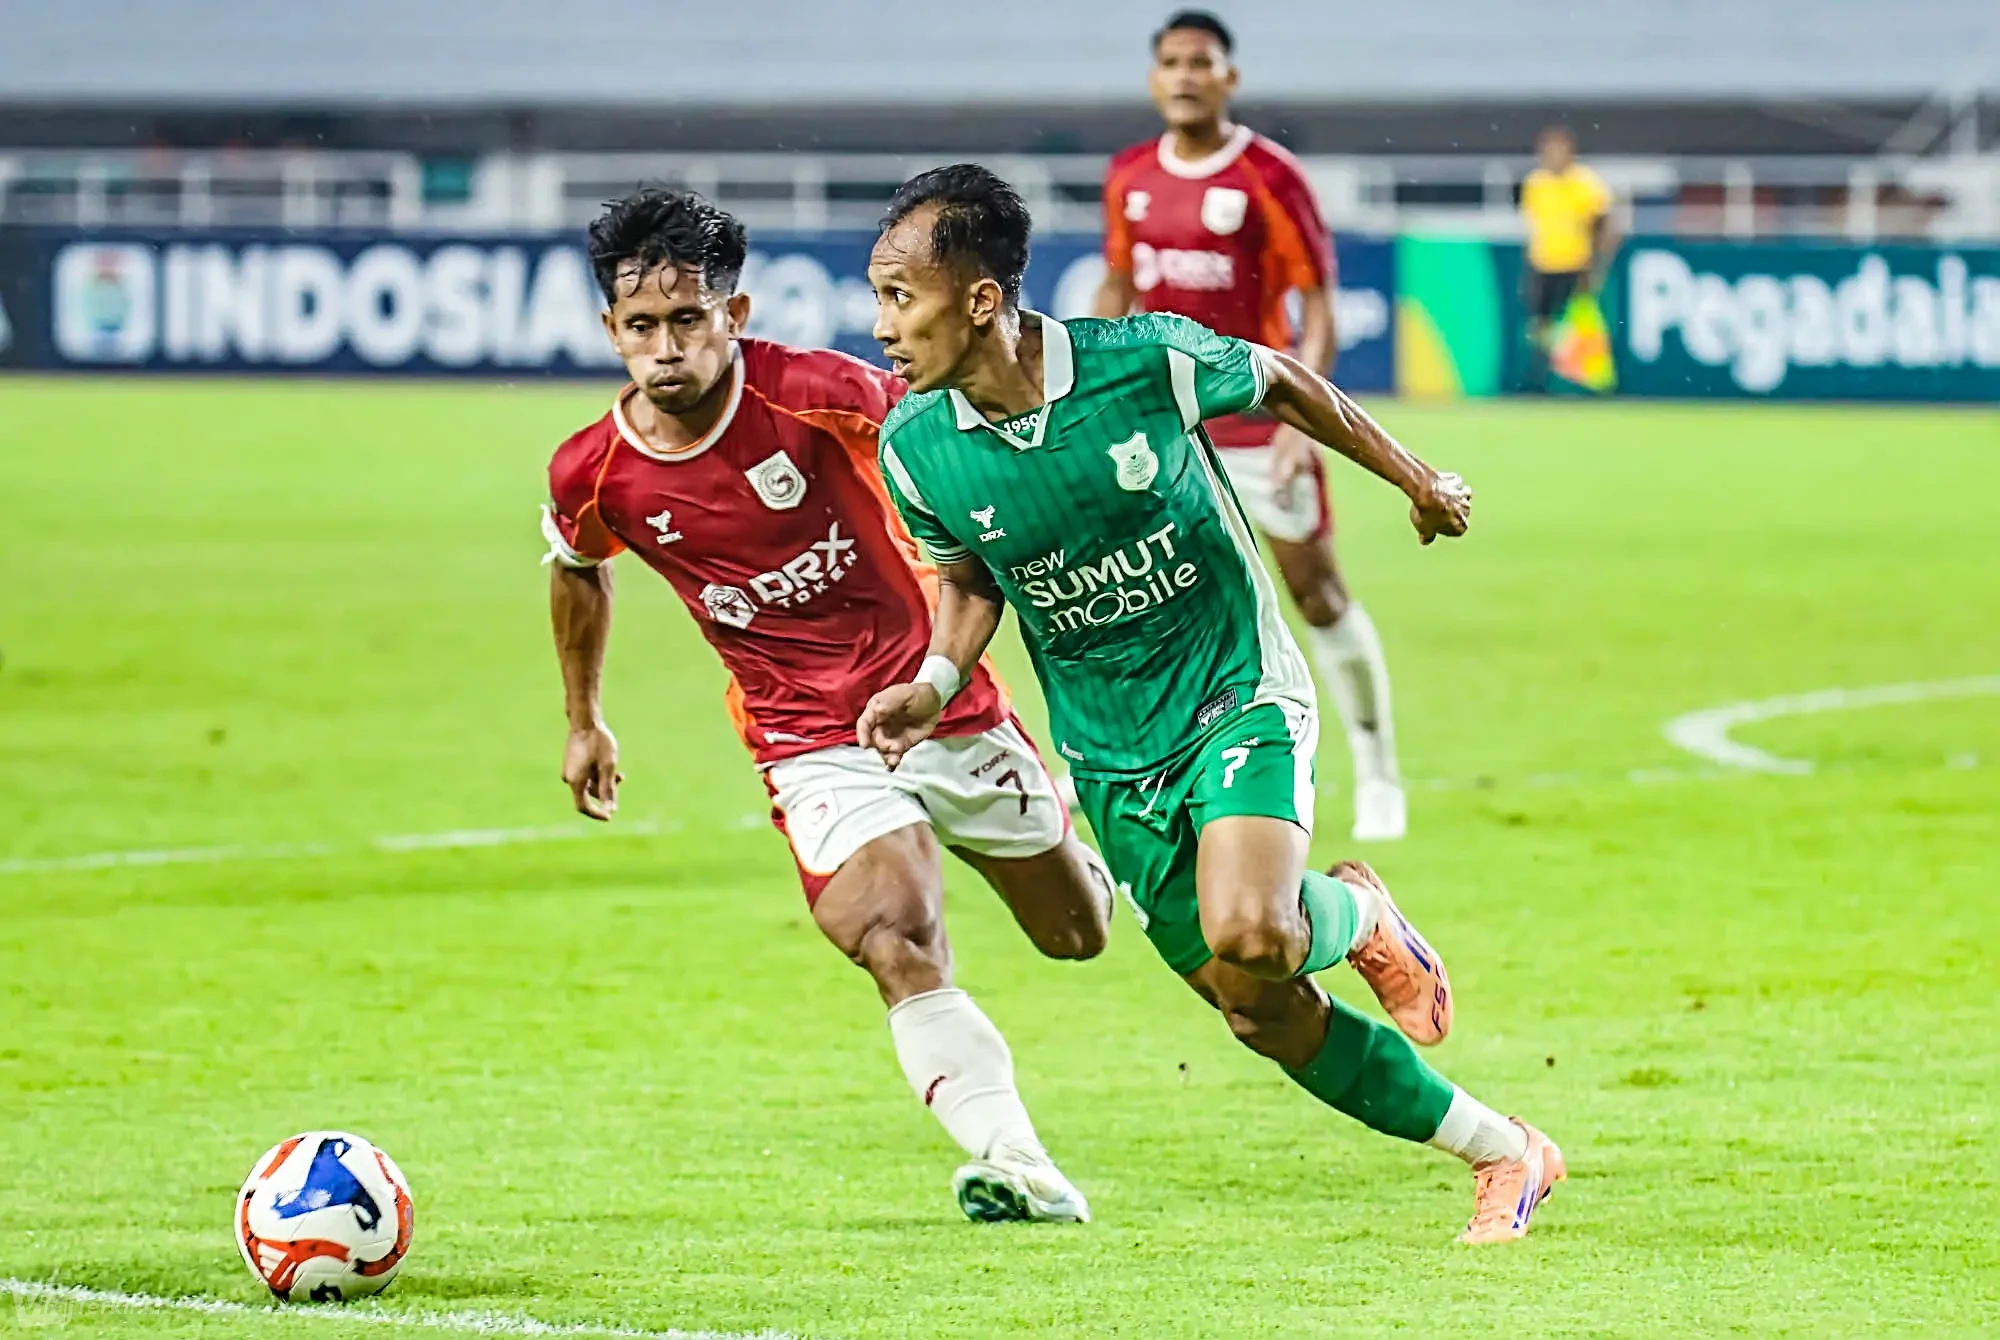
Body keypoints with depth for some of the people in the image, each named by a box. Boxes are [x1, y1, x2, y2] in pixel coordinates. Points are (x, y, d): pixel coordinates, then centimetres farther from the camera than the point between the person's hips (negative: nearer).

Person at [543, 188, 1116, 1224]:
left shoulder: (820, 394, -21)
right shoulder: (593, 477, -12)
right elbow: (575, 570, 13)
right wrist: (583, 721, 22)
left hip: (940, 702, 0)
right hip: (812, 746, 0)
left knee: (1075, 932, 18)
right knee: (901, 953, -26)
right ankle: (1013, 1166, -28)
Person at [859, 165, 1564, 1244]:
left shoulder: (1150, 361, -21)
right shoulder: (915, 447, -12)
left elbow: (1277, 381, 1)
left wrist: (1412, 477, 13)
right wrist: (936, 680, -11)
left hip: (1239, 697, -4)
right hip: (1111, 756, 4)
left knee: (1249, 938, -29)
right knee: (1267, 1016, 5)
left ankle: (1350, 914, 8)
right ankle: (1504, 1155, 22)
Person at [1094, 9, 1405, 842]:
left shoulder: (1269, 178, -11)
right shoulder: (1129, 179, 5)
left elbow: (1317, 304, -10)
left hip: (1257, 419, -4)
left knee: (1318, 595, -1)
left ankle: (1379, 776, 12)